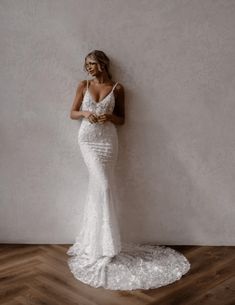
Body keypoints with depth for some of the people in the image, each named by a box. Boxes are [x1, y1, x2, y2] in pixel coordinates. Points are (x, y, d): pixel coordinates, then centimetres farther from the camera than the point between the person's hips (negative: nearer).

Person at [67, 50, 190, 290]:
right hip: (88, 139, 0)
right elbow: (72, 113, 9)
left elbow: (122, 119, 9)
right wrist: (85, 113, -12)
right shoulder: (83, 86, 8)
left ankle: (93, 242, 12)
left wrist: (109, 117, -12)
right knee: (103, 185, -10)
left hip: (108, 140, 0)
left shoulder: (117, 88, 6)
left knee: (96, 186, -2)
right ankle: (106, 245, 0)